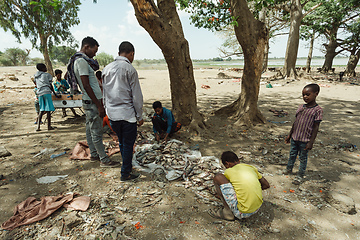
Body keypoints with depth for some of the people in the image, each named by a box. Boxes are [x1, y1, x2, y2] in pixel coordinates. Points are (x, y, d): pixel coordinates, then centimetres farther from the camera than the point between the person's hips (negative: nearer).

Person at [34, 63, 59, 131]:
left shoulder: (36, 76, 22)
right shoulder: (47, 75, 5)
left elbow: (36, 85, 25)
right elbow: (50, 85, 5)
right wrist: (55, 93, 14)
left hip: (39, 93, 6)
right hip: (46, 92, -6)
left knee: (42, 110, 9)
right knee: (48, 109, -3)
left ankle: (38, 126, 1)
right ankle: (49, 126, -2)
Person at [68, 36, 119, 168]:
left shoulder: (82, 61, 16)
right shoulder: (81, 61, -15)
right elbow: (86, 86, -21)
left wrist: (100, 102, 19)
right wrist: (99, 106, -20)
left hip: (90, 102, 10)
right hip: (92, 102, -10)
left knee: (90, 130, 16)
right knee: (97, 132, -4)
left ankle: (94, 155, 28)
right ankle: (104, 160, 4)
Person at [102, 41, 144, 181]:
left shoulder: (106, 69, 9)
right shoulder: (130, 69, -10)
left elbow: (105, 94, 14)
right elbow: (136, 95, -10)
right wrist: (139, 116, -2)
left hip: (112, 114, 6)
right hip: (127, 114, -6)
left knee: (122, 143, 20)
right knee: (128, 144, 6)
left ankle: (128, 166, 36)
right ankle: (125, 174, 17)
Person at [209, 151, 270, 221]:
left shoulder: (228, 171, -1)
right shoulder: (252, 168, 9)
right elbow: (267, 185, 20)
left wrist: (220, 195, 40)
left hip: (242, 213, -6)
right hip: (257, 209, 6)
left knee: (218, 177, -2)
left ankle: (227, 212, 5)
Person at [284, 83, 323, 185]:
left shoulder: (317, 110, -12)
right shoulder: (301, 107, 5)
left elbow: (316, 127, -11)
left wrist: (311, 142, -13)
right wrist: (290, 135, 14)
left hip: (305, 140, -5)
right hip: (295, 138, 5)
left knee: (303, 158, 9)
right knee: (292, 154, 20)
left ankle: (300, 175, 24)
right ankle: (289, 169, 40)